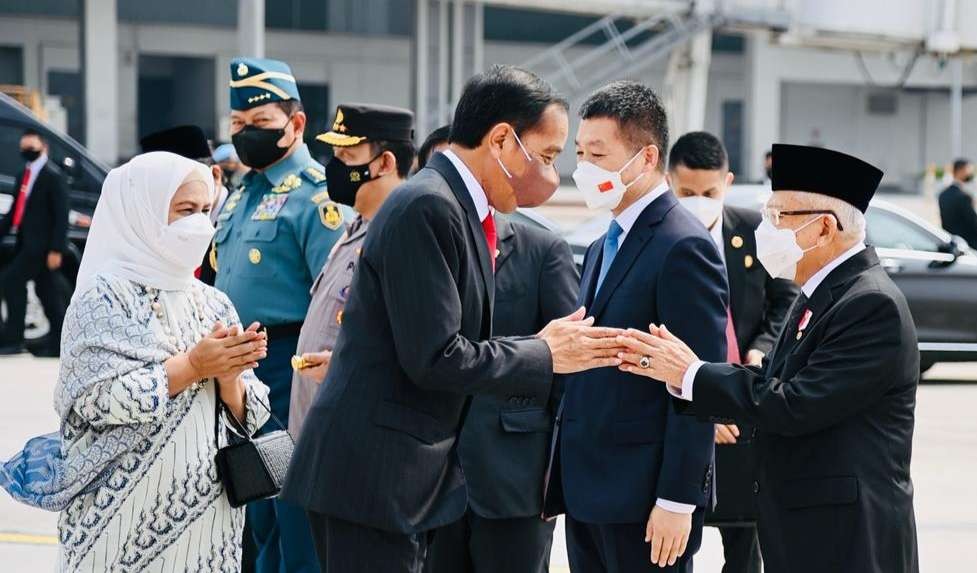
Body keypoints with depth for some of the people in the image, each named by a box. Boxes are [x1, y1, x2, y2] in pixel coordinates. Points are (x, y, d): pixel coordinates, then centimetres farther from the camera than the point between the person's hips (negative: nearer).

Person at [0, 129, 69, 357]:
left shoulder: (52, 175, -7)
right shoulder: (25, 175, 17)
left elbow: (61, 215, -12)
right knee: (48, 291, 8)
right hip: (28, 243, 8)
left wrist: (56, 249, -18)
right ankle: (57, 342, 11)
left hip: (40, 244, -8)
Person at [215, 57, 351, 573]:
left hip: (287, 374, -9)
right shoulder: (239, 195, 15)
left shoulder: (315, 195, -12)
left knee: (295, 523, -5)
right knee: (256, 519, 17)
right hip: (238, 373, 9)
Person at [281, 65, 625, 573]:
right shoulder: (427, 208, -16)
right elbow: (433, 358, -21)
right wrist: (545, 356, -10)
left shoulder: (458, 208, 13)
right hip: (368, 473, -10)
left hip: (406, 475, 10)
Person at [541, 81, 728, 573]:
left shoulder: (684, 248, -12)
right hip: (588, 496, 9)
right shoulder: (601, 249, 17)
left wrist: (677, 500, -19)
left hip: (644, 502, -8)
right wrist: (561, 483, 14)